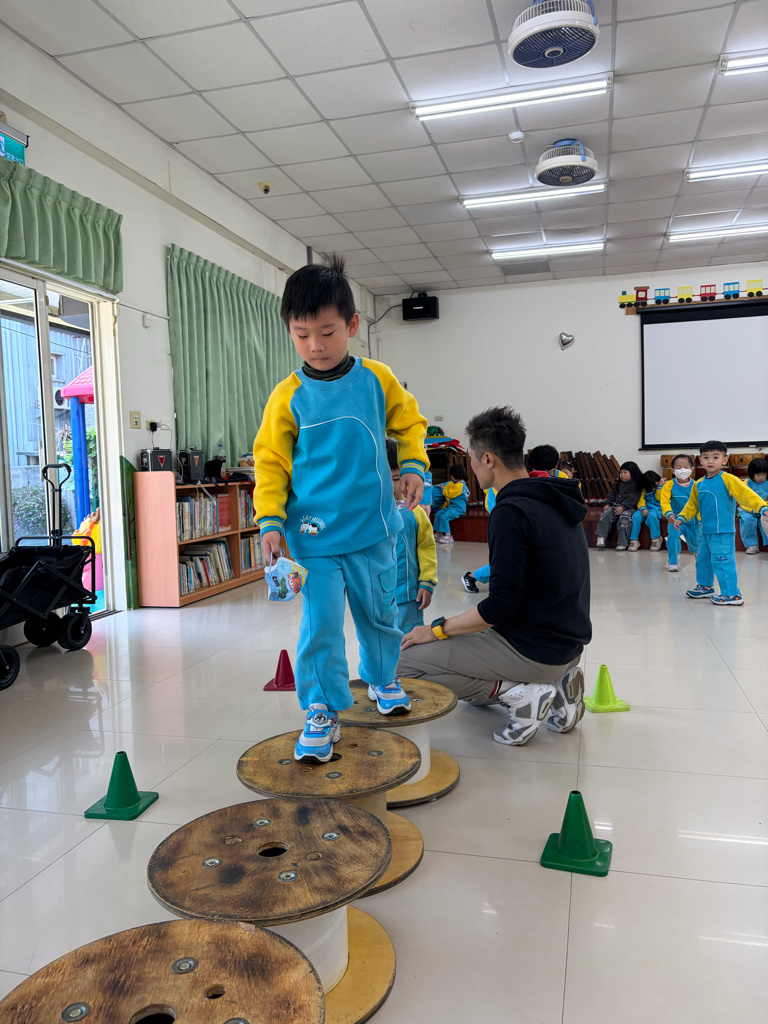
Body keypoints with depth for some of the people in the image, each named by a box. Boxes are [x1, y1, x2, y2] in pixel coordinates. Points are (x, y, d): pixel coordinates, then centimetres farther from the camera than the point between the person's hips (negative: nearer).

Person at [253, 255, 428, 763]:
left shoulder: (377, 379, -1)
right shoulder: (288, 396, -6)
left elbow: (409, 422, 13)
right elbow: (271, 460, -1)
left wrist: (414, 466, -3)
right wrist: (271, 521, -8)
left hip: (373, 528, 2)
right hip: (315, 534, -2)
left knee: (379, 610, 17)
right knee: (321, 621, -3)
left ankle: (383, 678, 43)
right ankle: (323, 710, 13)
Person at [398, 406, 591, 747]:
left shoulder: (511, 511, -20)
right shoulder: (554, 501, 8)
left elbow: (501, 604, -24)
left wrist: (438, 629, -11)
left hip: (534, 651, -9)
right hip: (567, 644, 9)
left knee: (405, 661, -6)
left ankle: (518, 694, -8)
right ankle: (555, 684, 13)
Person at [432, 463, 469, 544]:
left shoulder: (460, 485, -18)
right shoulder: (461, 484, 17)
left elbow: (450, 494, -18)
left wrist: (443, 489, 2)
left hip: (458, 508, -11)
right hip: (451, 506, 11)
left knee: (444, 517, -26)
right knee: (438, 514, 9)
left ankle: (448, 536, -23)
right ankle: (438, 534, 13)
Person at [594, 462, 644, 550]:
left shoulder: (636, 485, -1)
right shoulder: (619, 483, 20)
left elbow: (632, 499, -12)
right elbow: (612, 493, 18)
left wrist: (623, 507, -25)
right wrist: (608, 504, 0)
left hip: (628, 507, -5)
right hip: (615, 505, 5)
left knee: (624, 516, -34)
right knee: (607, 513, -22)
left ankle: (622, 543, -34)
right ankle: (601, 537, -28)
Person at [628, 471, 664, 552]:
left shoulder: (662, 487, 8)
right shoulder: (644, 490, 14)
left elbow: (658, 498, -4)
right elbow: (641, 500, 3)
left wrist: (659, 486, -8)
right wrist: (643, 508, -17)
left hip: (656, 508, -3)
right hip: (645, 508, 3)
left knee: (652, 515, -40)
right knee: (636, 516, -31)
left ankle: (656, 538, -23)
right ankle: (634, 540, -23)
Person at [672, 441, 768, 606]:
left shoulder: (727, 479, -11)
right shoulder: (698, 484, 9)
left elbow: (746, 494, -19)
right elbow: (692, 504, 20)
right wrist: (682, 517, 11)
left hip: (723, 532, -8)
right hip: (706, 531, 8)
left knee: (722, 562, -9)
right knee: (703, 559, 19)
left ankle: (732, 594, 0)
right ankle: (705, 586, 37)